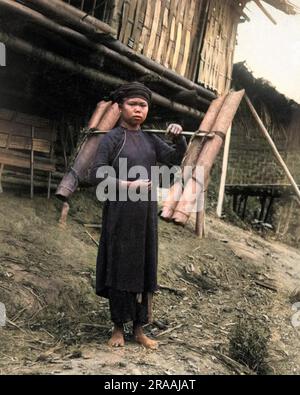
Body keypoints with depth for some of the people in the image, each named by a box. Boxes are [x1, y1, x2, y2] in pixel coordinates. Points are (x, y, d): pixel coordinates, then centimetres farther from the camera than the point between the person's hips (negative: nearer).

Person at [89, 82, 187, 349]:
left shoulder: (150, 140, 11)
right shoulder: (111, 139, -4)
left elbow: (175, 158, 2)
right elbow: (96, 176, -11)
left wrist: (179, 137, -15)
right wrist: (129, 185, -19)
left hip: (146, 213, 5)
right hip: (120, 213, -5)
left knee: (144, 268, 8)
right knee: (119, 268, 2)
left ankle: (139, 329, 19)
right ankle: (118, 328, 18)